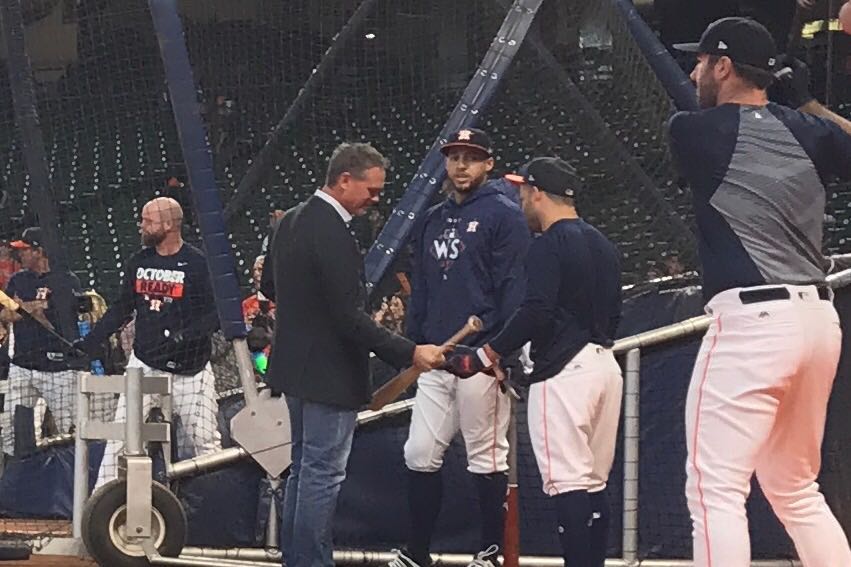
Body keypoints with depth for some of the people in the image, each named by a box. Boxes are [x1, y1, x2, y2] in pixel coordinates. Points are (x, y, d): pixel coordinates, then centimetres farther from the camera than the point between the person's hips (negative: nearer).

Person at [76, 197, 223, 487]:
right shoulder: (138, 262, 9)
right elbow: (122, 308, 17)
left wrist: (186, 335, -26)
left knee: (203, 440, -2)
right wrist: (91, 342, 8)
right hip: (144, 362, 4)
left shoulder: (197, 263, -8)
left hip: (189, 367, -4)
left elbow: (216, 313, -11)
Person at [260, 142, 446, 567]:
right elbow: (351, 317, -25)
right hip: (330, 372, -10)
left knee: (304, 467, 18)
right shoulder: (332, 235, -24)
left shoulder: (292, 220, 6)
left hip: (296, 366, 10)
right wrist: (410, 353, -23)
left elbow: (268, 285, 17)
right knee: (323, 473, -3)